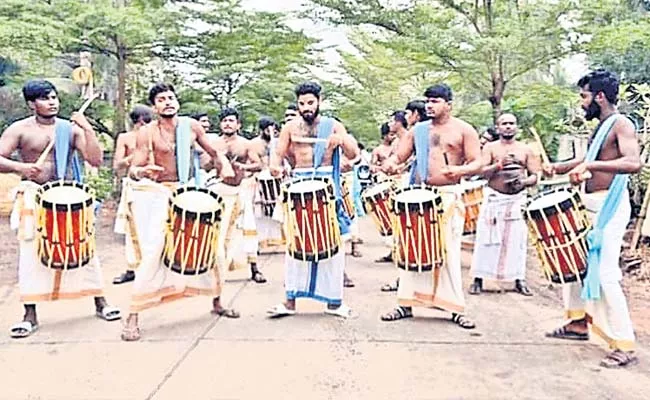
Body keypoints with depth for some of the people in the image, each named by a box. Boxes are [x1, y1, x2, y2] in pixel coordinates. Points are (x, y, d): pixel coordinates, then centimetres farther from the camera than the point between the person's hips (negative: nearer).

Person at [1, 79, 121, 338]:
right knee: (30, 253, -4)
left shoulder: (71, 128, 3)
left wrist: (87, 128, -14)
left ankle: (100, 302, 13)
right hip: (33, 198, -1)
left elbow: (95, 160, -6)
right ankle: (30, 315, 6)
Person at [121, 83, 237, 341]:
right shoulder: (147, 133, -8)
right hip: (155, 194, -4)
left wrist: (225, 166, -8)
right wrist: (143, 171, -34)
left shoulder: (191, 126, 2)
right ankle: (132, 318, -7)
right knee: (154, 252, -16)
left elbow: (213, 152, 12)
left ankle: (216, 303, 25)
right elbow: (133, 170, -12)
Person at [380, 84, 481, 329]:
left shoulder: (463, 130, 3)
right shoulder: (418, 130, 14)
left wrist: (460, 170, -24)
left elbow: (477, 163, -3)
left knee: (448, 251, -5)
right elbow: (399, 156, 13)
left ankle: (455, 309, 5)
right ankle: (406, 304, 12)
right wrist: (390, 164, -11)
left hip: (449, 196, -3)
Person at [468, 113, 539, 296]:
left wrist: (525, 181, -14)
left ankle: (519, 280, 10)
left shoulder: (526, 150, 9)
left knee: (517, 239, 1)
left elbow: (536, 176, 6)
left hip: (517, 200, 2)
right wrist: (499, 165, -22)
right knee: (486, 239, -3)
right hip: (494, 198, -2)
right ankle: (478, 279, 3)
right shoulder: (490, 147, 4)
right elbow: (482, 172, -7)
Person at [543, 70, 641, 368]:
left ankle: (625, 346, -4)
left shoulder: (621, 124, -12)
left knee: (604, 275, -12)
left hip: (609, 206, -10)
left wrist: (589, 165, -36)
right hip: (590, 204, 10)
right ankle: (579, 322, 29)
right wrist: (560, 167, 13)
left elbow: (634, 163, -29)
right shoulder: (600, 127, 15)